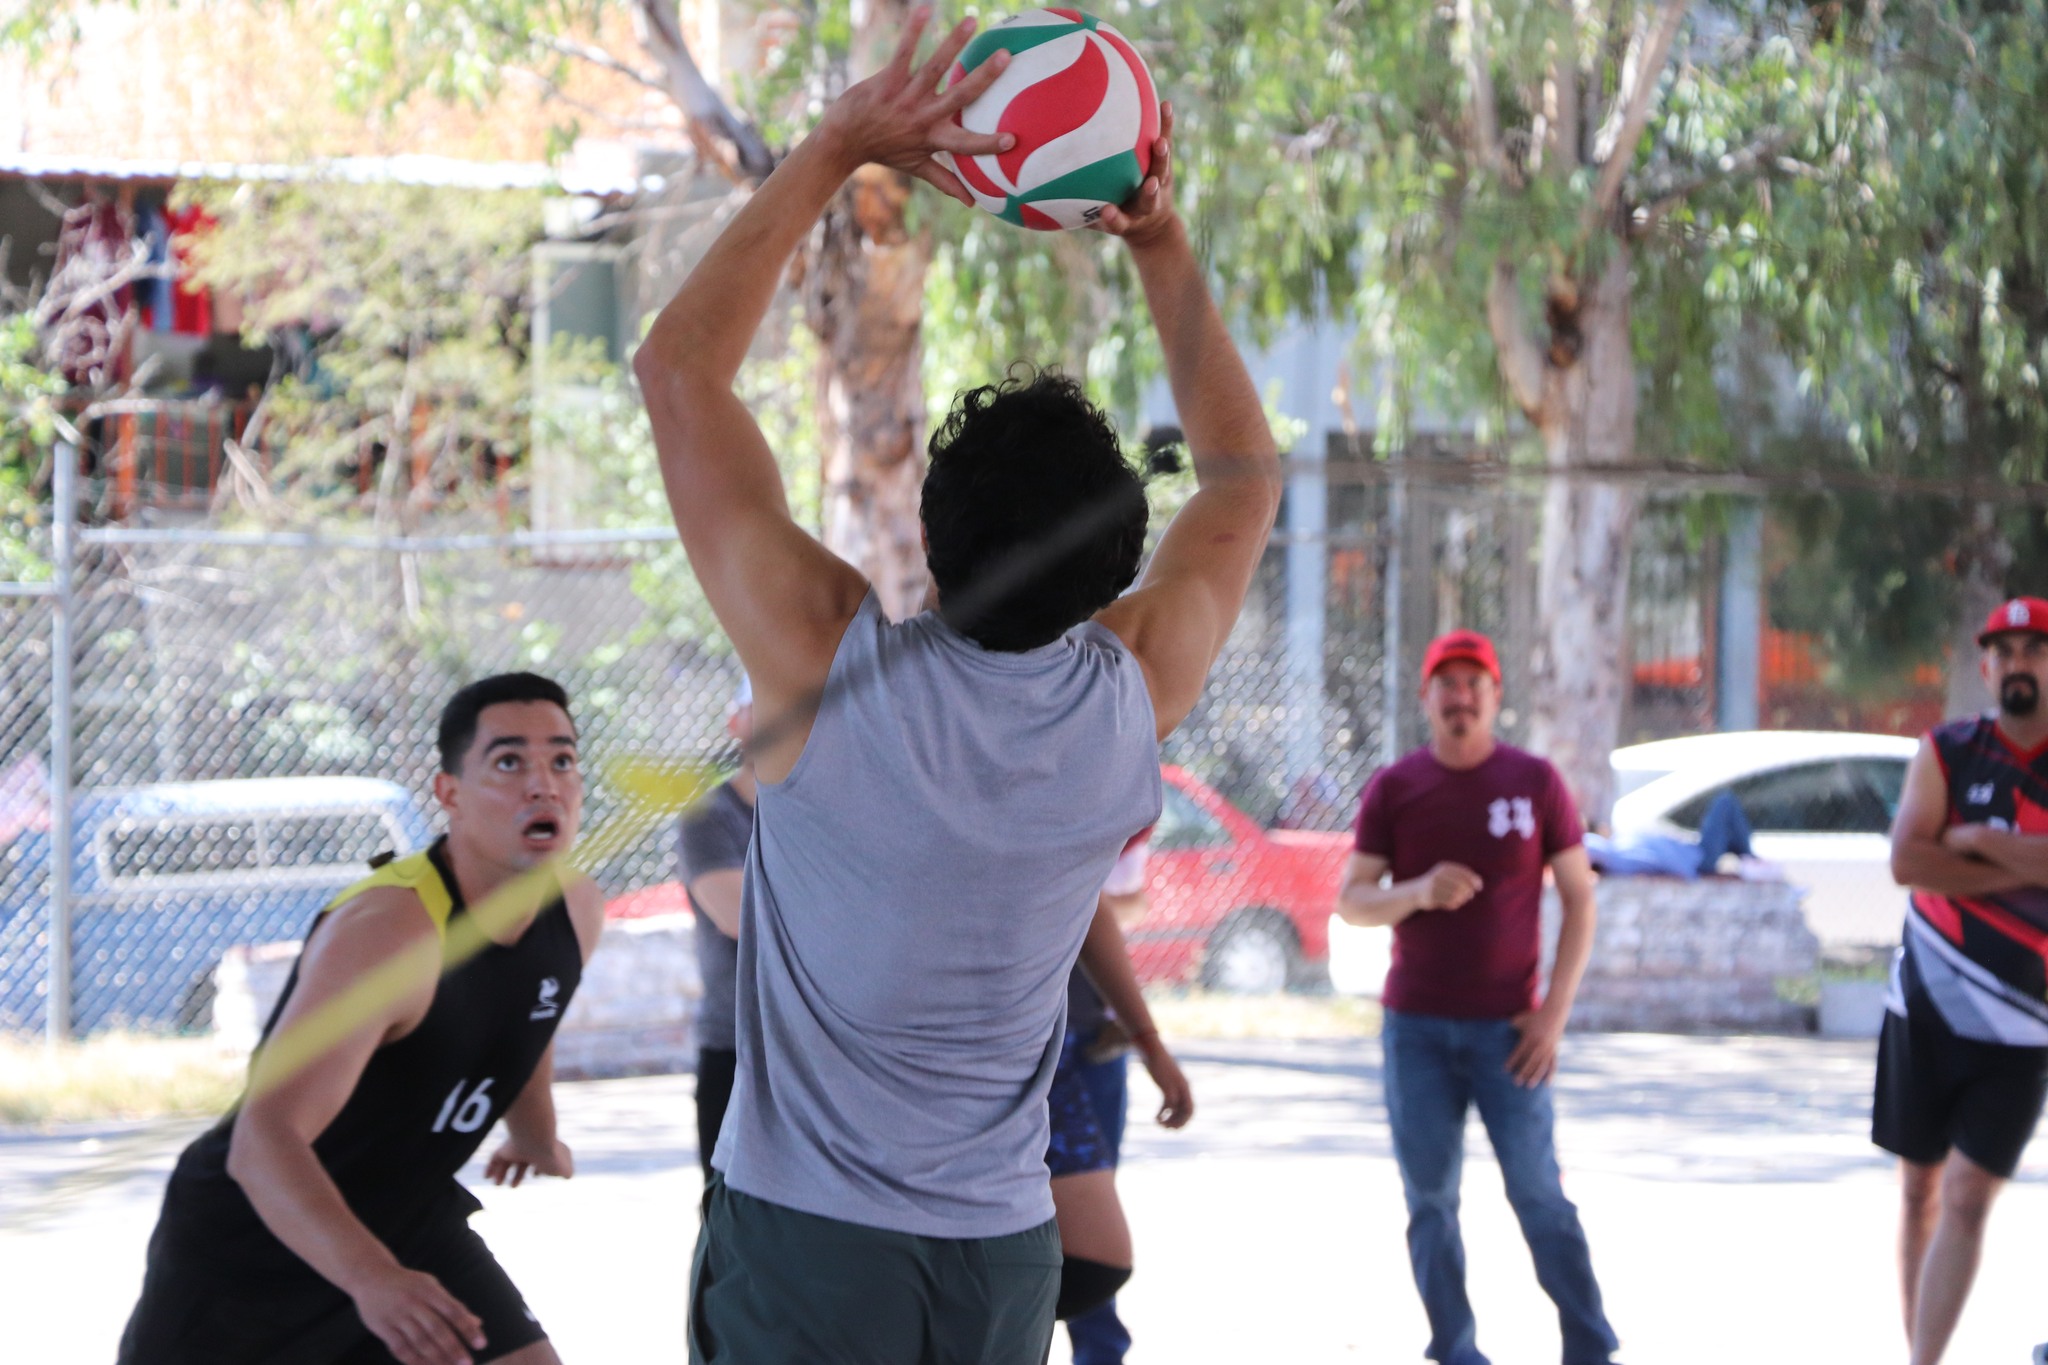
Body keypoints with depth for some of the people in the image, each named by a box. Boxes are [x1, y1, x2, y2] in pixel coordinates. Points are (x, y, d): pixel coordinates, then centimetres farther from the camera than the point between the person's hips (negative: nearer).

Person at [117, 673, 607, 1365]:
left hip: (404, 1225, 6)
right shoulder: (386, 932, -32)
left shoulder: (575, 909, -7)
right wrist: (371, 1278, -57)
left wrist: (536, 1138, 37)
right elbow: (262, 1141, -42)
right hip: (248, 1237, -6)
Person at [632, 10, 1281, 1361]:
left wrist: (836, 150, -6)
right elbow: (1245, 473, 14)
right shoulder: (1135, 698, -6)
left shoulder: (835, 666, -16)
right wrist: (1163, 242, 10)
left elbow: (678, 365, -8)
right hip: (1006, 1251, 4)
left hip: (807, 1247, -4)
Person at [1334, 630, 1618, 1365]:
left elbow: (1580, 899, 4)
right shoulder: (1394, 789, 5)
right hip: (1416, 1026, 2)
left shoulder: (1535, 782, 2)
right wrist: (1418, 893, -18)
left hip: (1506, 1028, -2)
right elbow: (1351, 902, 4)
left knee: (1538, 1190, -7)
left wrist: (1555, 1012, -5)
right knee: (1429, 1198, 1)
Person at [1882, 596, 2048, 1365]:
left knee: (1968, 1201, -10)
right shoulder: (1946, 754, 1)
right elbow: (1906, 860, -14)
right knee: (1919, 1192, 9)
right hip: (1926, 1011, 2)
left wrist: (1976, 840, -16)